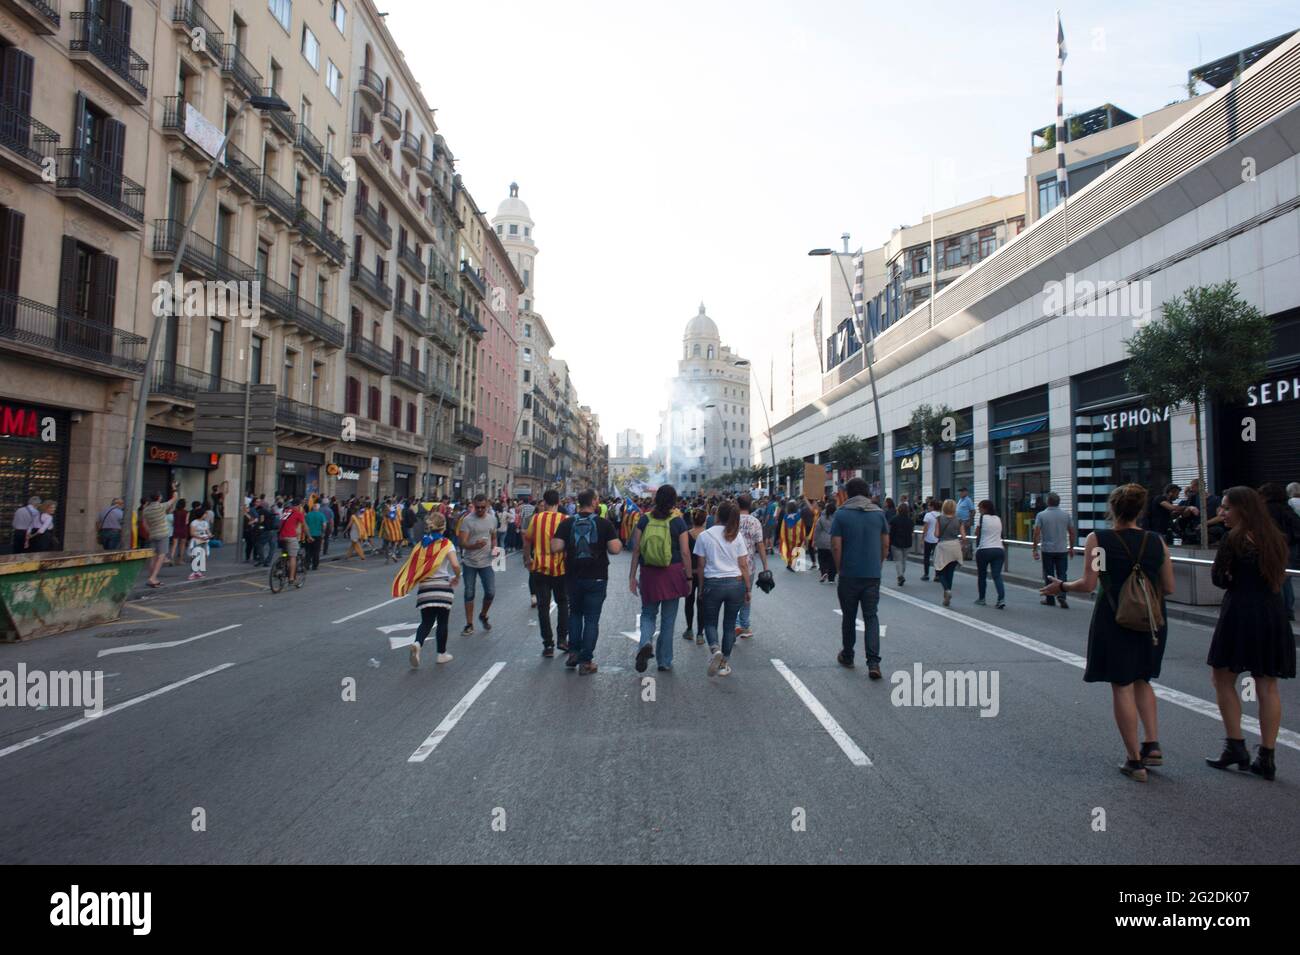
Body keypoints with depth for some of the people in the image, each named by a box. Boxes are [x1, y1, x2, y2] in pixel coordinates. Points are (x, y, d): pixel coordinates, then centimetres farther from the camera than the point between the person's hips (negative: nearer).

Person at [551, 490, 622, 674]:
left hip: (573, 576, 2)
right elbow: (614, 549, -14)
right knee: (591, 618, 5)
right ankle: (585, 661, 7)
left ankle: (573, 653, 21)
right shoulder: (604, 523, -8)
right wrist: (619, 543, 8)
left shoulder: (566, 523, -2)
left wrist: (568, 544, 10)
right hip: (597, 577, -2)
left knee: (575, 613, 22)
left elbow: (555, 547, -9)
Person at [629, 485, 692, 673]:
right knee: (668, 619, 10)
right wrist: (688, 577, 3)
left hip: (649, 573, 1)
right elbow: (685, 553, -6)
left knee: (648, 613, 17)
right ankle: (664, 661, 17)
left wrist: (632, 576, 6)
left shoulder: (644, 520, 0)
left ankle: (645, 643, -11)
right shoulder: (678, 522, -5)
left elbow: (636, 550, 0)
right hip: (672, 573, -1)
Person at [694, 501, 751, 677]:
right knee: (730, 624, 13)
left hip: (712, 584, -1)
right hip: (735, 583, 1)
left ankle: (715, 649, -14)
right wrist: (748, 588, 9)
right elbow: (743, 565, 0)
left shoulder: (704, 536, -3)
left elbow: (701, 566, 0)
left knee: (710, 622, 14)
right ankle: (724, 663, 17)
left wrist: (701, 588, 10)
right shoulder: (736, 536, -1)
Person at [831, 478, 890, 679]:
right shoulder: (878, 513, 3)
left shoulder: (841, 514, -6)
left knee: (849, 616, 13)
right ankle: (873, 662, -5)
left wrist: (840, 568, 4)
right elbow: (885, 545, 7)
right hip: (873, 574, 2)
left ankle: (847, 656, 28)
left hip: (849, 575, -2)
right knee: (871, 617, 6)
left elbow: (836, 547, -9)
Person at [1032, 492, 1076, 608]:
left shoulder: (1041, 515, -6)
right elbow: (1071, 532, 5)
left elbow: (1036, 533, -11)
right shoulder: (1066, 515, 1)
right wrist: (1071, 548, 16)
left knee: (1049, 576, 7)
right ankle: (1061, 596, -12)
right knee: (1062, 575, 6)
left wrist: (1035, 549, -5)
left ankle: (1050, 599, 13)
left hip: (1047, 550, -1)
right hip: (1062, 550, 1)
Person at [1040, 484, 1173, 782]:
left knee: (1122, 687, 5)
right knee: (1141, 680, 24)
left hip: (1114, 619, -4)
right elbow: (1168, 587, 3)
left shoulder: (1097, 540, -10)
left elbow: (1089, 584, -15)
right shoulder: (1157, 541, 0)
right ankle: (1153, 744, 17)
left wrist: (1062, 586, 2)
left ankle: (1134, 760, 11)